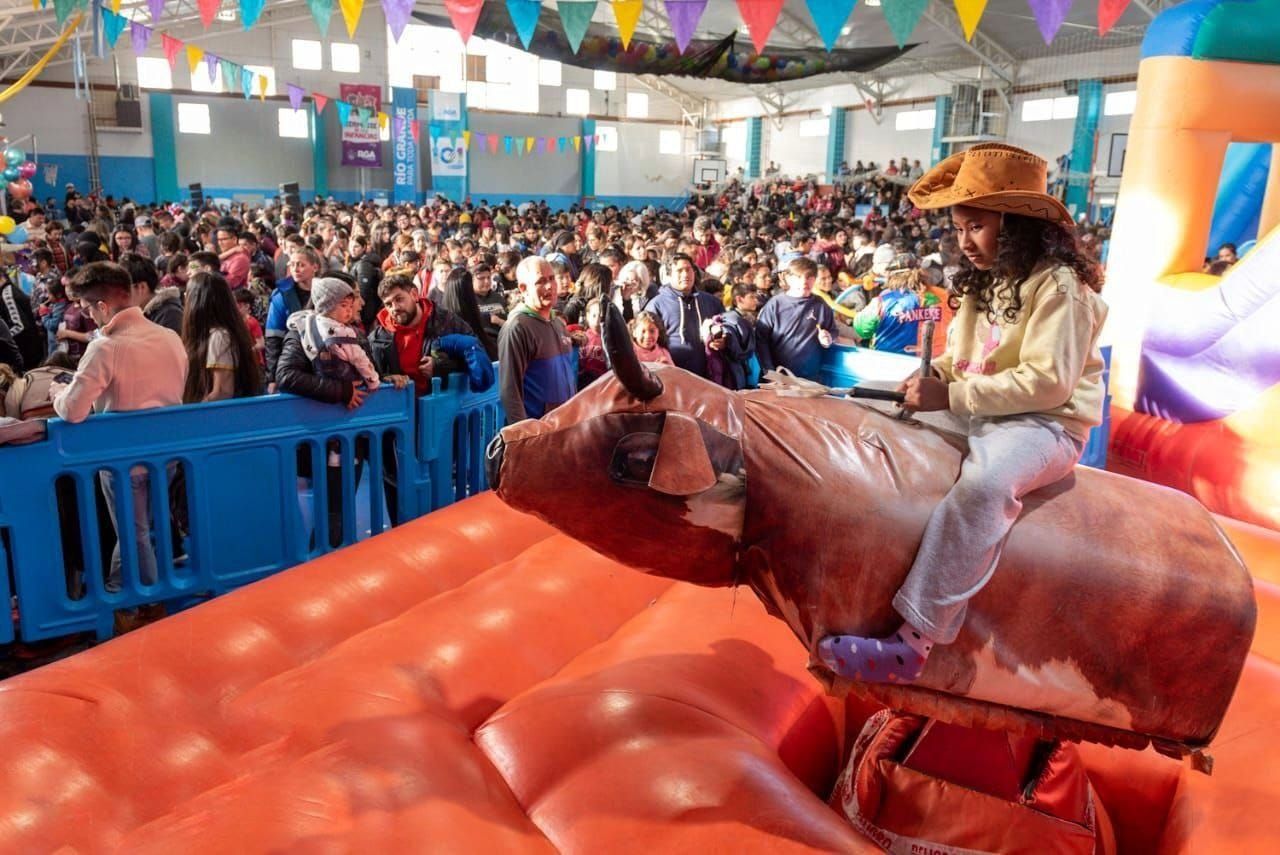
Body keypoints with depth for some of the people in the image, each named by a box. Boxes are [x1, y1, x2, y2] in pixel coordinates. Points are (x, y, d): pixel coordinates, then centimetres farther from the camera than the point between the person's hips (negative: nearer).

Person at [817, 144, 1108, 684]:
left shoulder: (1058, 285, -14)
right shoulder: (985, 282, 14)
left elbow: (1047, 382, -22)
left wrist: (953, 395, -23)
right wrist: (932, 378, -4)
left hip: (1045, 423, -9)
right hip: (974, 413, 10)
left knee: (982, 482, -39)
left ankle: (912, 643, -40)